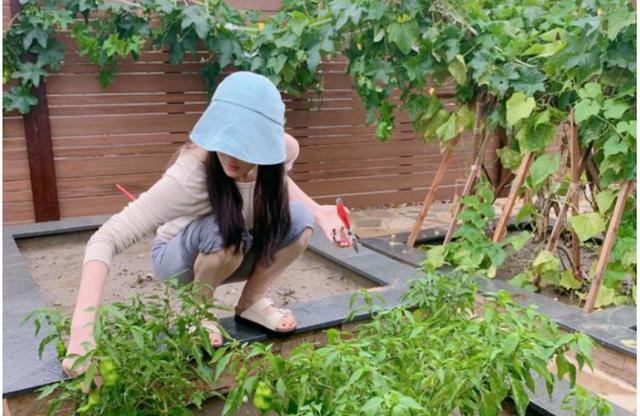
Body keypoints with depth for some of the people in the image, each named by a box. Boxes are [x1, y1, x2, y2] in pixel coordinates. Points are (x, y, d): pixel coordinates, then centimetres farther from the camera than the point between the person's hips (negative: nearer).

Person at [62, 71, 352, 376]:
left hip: (234, 257, 4)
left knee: (298, 217, -24)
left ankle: (252, 302, -1)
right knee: (224, 232, -37)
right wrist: (82, 331, -52)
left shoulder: (285, 149, -23)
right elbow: (105, 239, -41)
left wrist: (317, 211, -15)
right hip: (180, 259, -4)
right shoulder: (190, 176, -39)